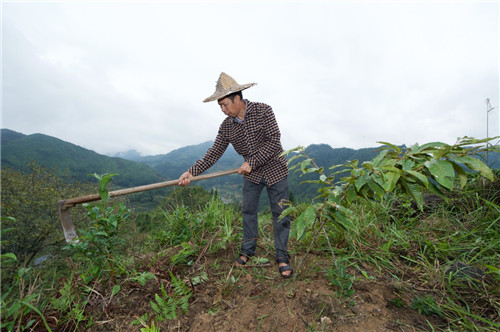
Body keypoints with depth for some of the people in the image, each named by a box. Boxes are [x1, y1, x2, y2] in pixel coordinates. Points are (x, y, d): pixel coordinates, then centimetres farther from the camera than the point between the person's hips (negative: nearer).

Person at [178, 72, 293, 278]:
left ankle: (282, 257, 19)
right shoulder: (226, 126, -5)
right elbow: (215, 152, -5)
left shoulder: (263, 111, -17)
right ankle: (248, 249, 30)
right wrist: (192, 172, -13)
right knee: (248, 211, 10)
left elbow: (274, 142, -21)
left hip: (275, 170, -3)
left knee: (280, 213, 3)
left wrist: (251, 162, -23)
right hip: (251, 175, 4)